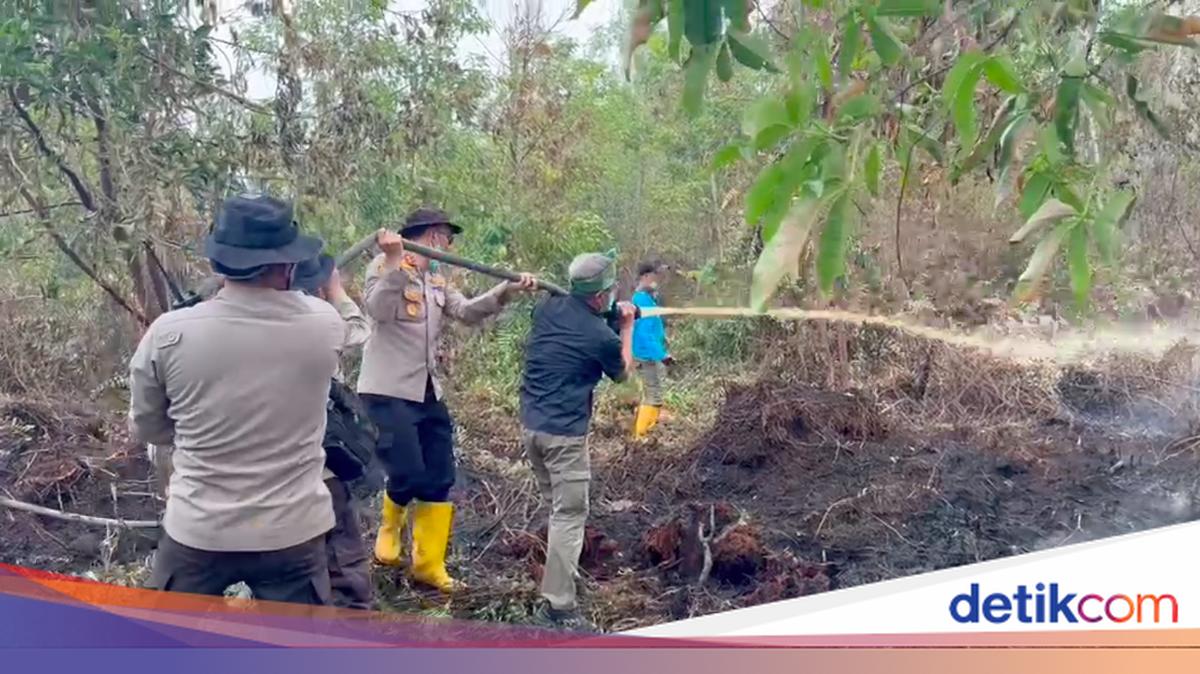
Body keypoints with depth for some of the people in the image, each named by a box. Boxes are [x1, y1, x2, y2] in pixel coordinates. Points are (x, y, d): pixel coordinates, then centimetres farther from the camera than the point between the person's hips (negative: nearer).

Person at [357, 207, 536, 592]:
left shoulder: (436, 280, 16)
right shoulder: (385, 266, -7)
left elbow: (468, 312, 8)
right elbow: (378, 310, -23)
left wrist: (506, 291, -4)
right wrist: (394, 261, -31)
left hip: (428, 392, 8)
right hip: (388, 392, -8)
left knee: (439, 480, 9)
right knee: (409, 473, -12)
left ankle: (428, 565, 22)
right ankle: (390, 526, 23)